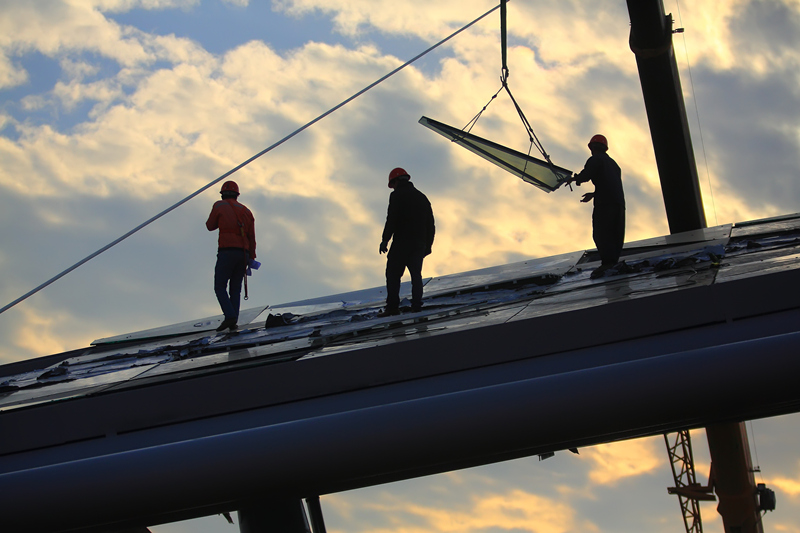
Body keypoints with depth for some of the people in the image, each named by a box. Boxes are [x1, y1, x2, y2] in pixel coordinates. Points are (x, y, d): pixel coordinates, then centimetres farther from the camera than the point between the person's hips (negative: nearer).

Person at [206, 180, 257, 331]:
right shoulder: (246, 211, 17)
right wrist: (251, 258, 17)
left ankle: (230, 316, -21)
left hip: (227, 252, -5)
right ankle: (233, 323, -1)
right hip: (243, 254, 5)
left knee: (220, 287, -1)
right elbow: (252, 237, 13)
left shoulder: (220, 206, 3)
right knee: (235, 289, 9)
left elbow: (210, 226, 13)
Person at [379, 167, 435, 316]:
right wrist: (428, 245, 23)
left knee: (393, 274, -4)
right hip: (420, 244, 6)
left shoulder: (397, 195, -3)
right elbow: (431, 224, 19)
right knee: (416, 273, 11)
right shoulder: (422, 197, 19)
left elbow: (392, 220, -13)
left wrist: (385, 240, -10)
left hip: (402, 242, -6)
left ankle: (392, 307, -12)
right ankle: (416, 305, 2)